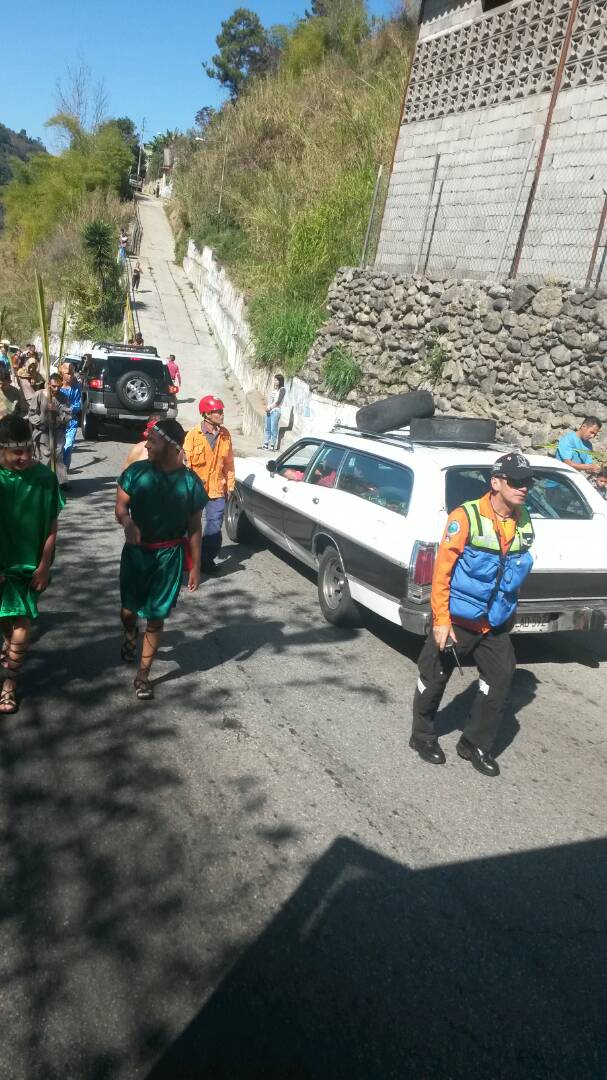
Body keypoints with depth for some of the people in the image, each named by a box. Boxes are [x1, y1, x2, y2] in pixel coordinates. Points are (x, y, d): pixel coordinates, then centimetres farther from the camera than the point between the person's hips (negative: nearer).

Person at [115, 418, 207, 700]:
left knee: (155, 617, 5)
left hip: (169, 556, -1)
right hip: (135, 551, 2)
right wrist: (127, 521, -28)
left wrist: (196, 566, -1)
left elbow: (194, 527, -1)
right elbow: (120, 506, -3)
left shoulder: (190, 482, -9)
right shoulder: (136, 472, -7)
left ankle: (143, 675, 19)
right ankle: (129, 636, 50)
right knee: (129, 608, 13)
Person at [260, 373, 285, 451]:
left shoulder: (282, 390, -4)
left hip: (275, 411, -8)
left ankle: (272, 445, -6)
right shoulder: (274, 389, 18)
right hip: (269, 411, 8)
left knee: (273, 429, -8)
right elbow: (269, 399, 17)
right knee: (267, 428, 8)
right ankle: (265, 445, 11)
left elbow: (278, 402, -12)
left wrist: (270, 407, -11)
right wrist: (267, 407, 0)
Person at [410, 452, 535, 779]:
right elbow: (442, 571, -17)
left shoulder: (524, 524, 0)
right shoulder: (466, 517, -19)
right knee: (434, 679, 10)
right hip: (456, 620, -5)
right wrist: (441, 621, -18)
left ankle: (476, 744, 25)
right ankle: (423, 736, 34)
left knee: (500, 679, 5)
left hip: (494, 624, 5)